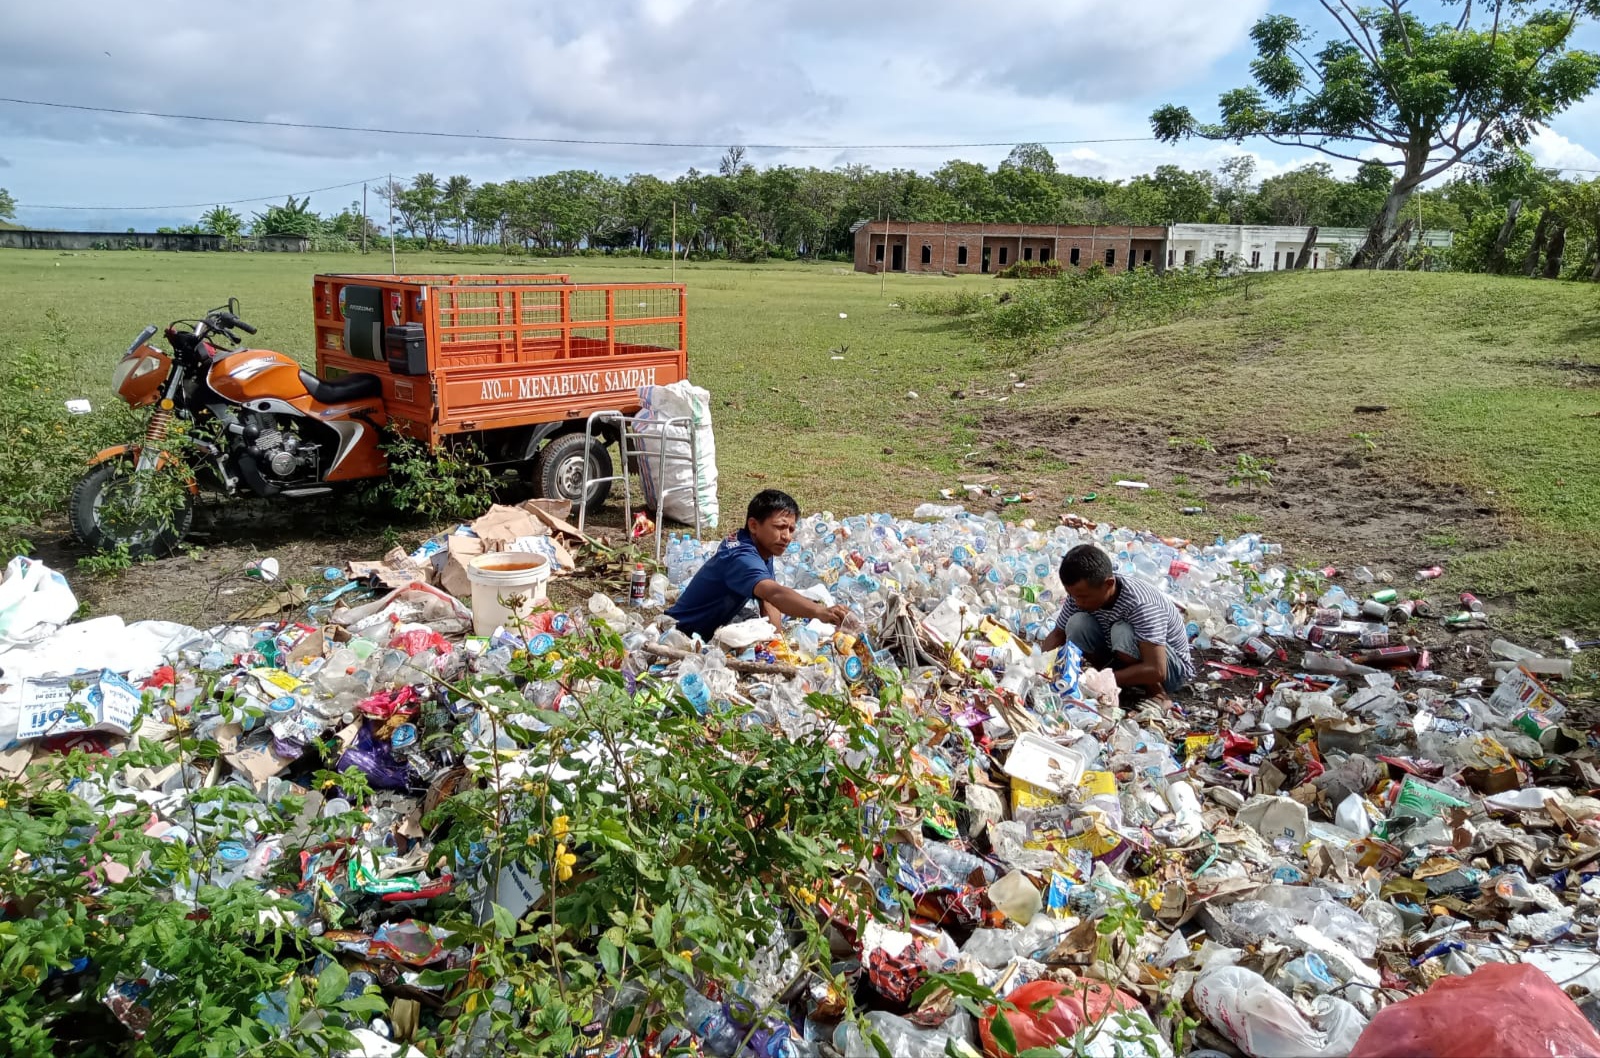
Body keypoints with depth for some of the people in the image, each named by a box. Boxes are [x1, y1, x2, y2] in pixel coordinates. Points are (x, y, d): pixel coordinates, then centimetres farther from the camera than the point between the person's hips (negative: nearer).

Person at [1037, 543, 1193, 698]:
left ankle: (1156, 692, -12)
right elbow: (1058, 634, -1)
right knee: (1077, 624, -19)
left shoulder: (1140, 604, -33)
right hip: (1125, 662, 5)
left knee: (1123, 633, -35)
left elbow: (1156, 670, -38)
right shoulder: (1080, 593, -15)